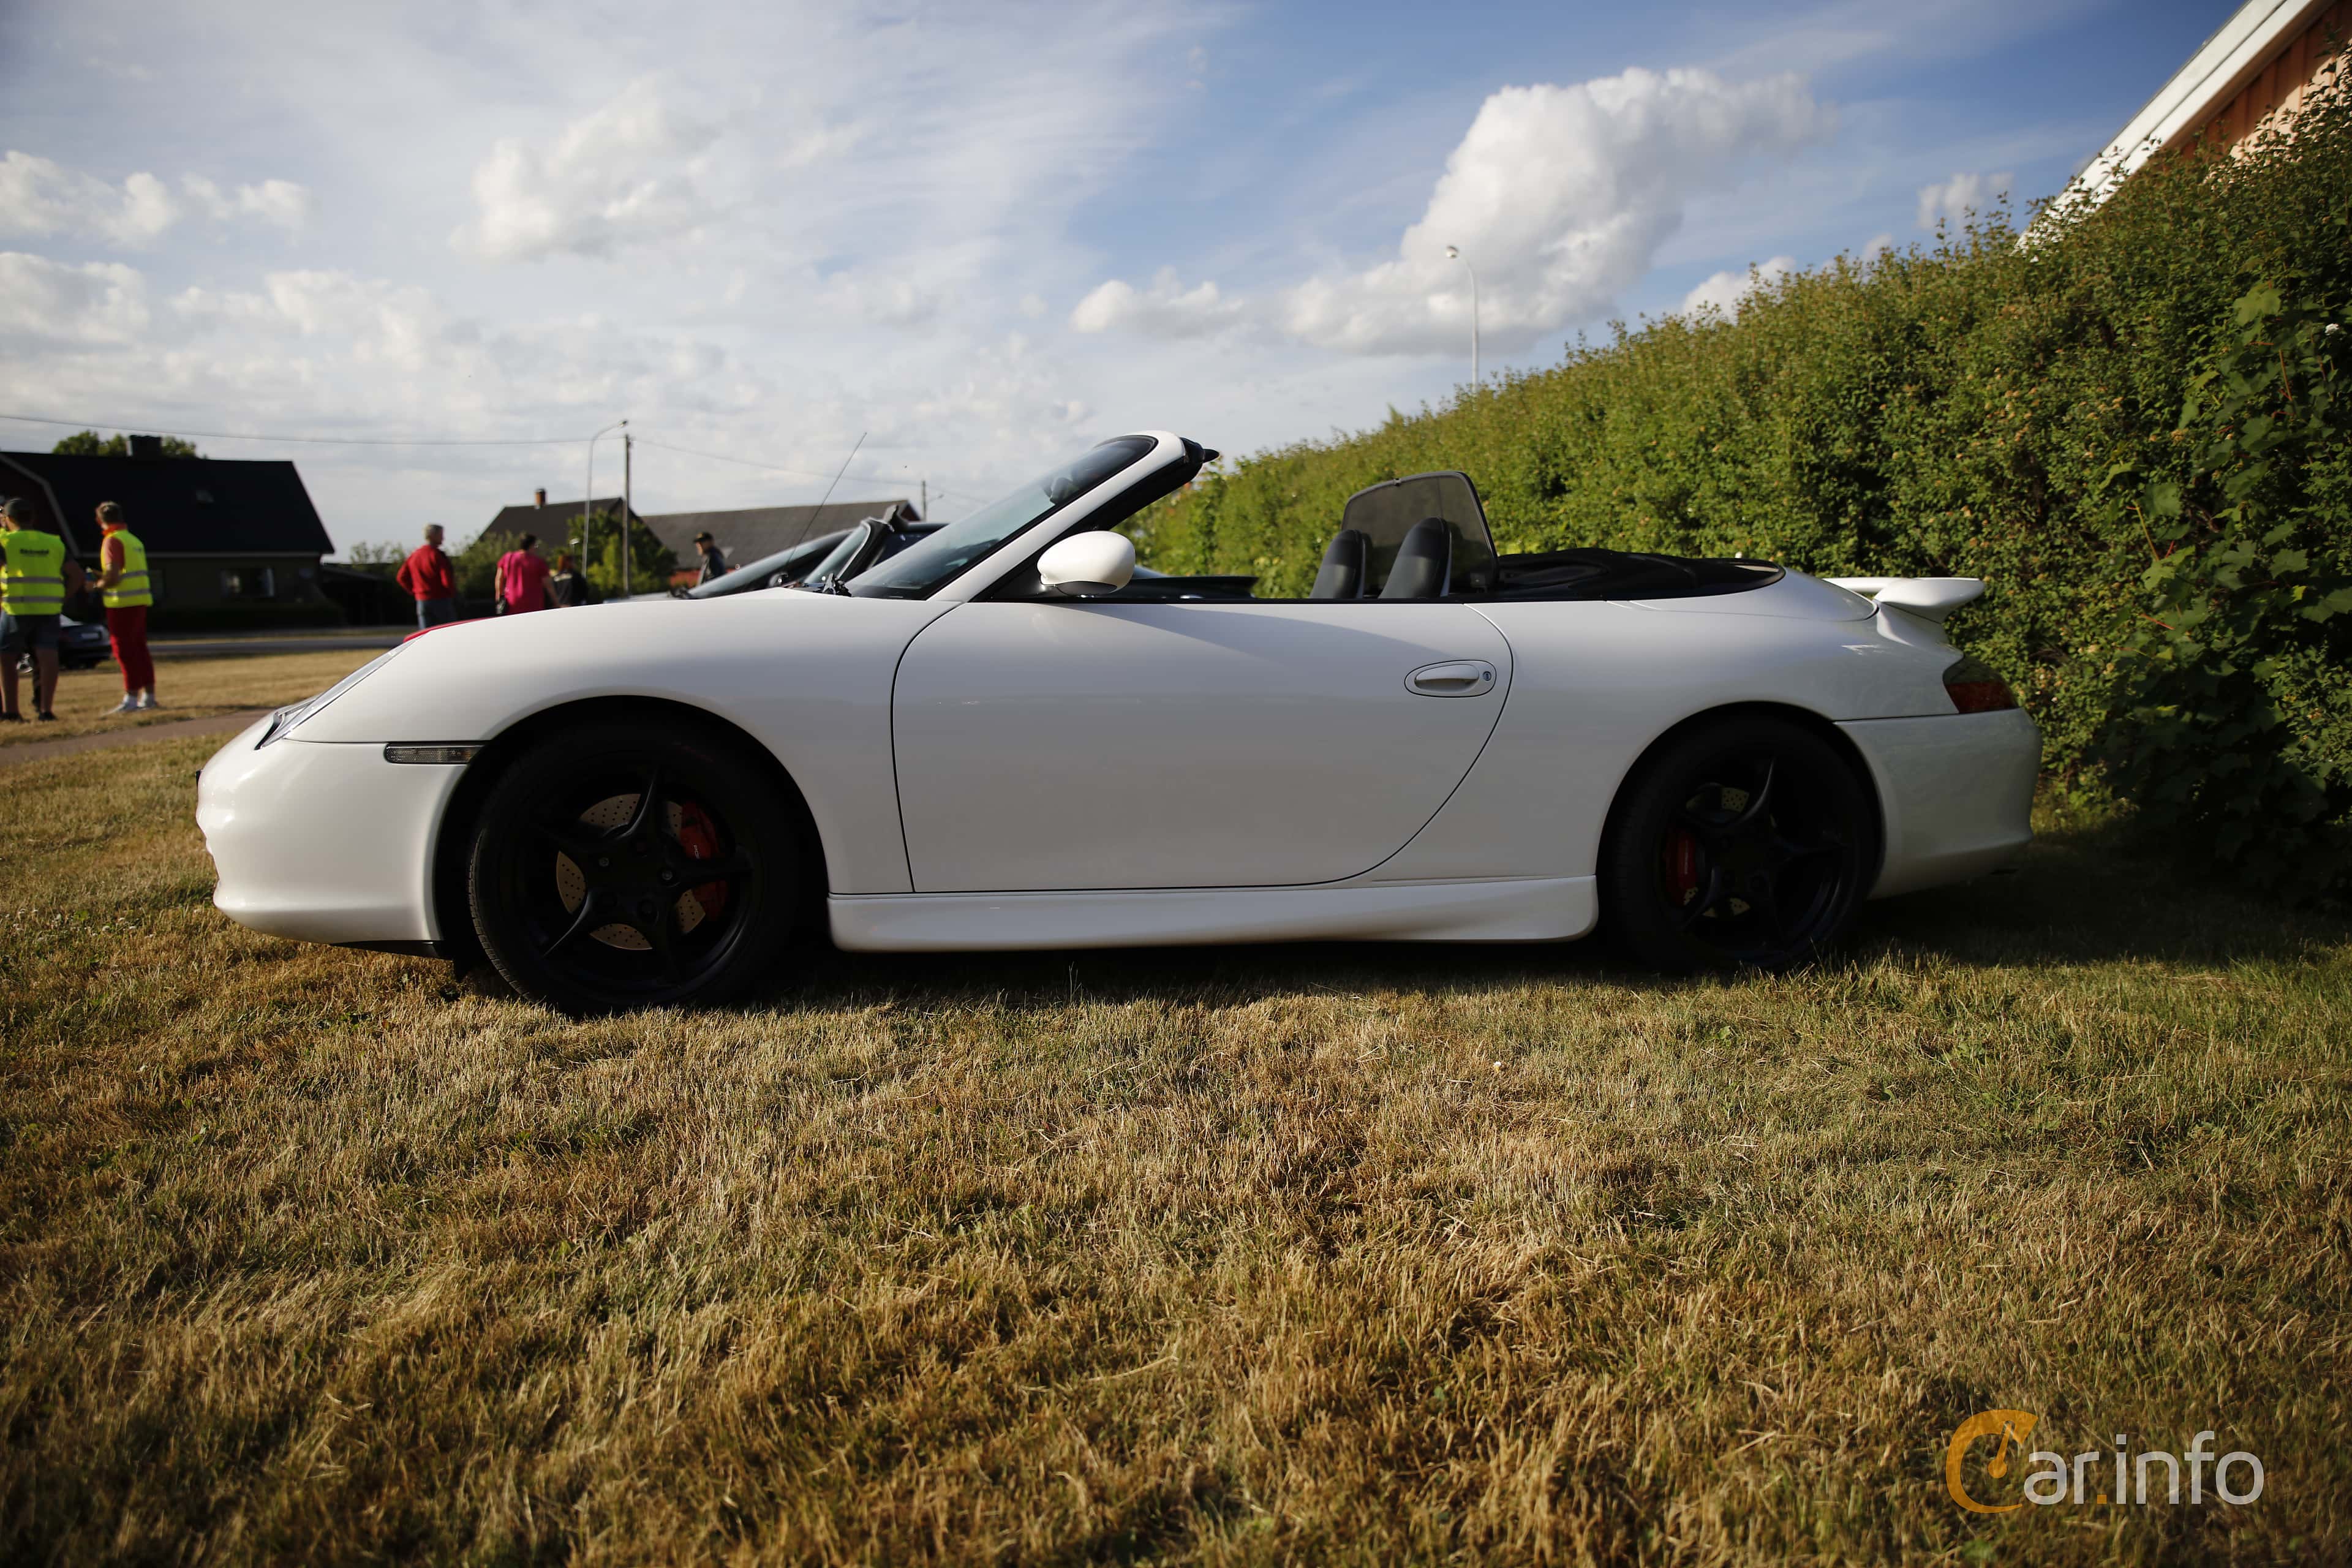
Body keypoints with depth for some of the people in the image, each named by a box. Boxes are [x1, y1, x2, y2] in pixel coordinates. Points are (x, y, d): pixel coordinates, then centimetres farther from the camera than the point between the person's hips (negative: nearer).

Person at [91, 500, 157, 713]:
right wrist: (105, 578, 21)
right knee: (139, 649, 13)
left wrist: (98, 585, -1)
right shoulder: (134, 540, 15)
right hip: (140, 600, 8)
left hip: (122, 603, -8)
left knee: (125, 650, -6)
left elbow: (112, 576, -18)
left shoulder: (112, 541, -11)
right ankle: (148, 695, 16)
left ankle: (131, 698, -7)